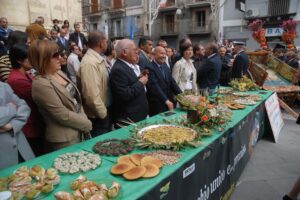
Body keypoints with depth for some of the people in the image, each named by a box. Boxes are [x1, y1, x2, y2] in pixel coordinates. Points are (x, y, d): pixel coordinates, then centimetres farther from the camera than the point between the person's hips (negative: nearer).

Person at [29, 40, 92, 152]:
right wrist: (87, 124, -10)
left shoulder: (59, 73, 4)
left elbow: (76, 99, 9)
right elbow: (63, 115, -22)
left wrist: (84, 121, -2)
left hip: (77, 132, 8)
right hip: (64, 140, -8)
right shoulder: (41, 84, -21)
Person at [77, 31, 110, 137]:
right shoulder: (89, 63, -23)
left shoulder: (99, 59, 8)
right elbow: (91, 94, -27)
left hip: (104, 111, 9)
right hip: (98, 116, -9)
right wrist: (102, 114, -17)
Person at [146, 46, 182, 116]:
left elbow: (172, 83, 10)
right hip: (157, 105, -7)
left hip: (169, 103, 7)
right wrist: (166, 100, -26)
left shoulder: (166, 67, 12)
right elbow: (154, 86, -20)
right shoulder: (150, 68, -12)